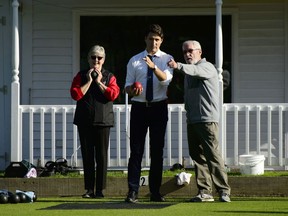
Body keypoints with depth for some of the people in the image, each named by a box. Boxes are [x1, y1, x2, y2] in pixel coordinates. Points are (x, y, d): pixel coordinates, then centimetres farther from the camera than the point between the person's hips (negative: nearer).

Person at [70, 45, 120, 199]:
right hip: (85, 121, 1)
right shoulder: (81, 76, 9)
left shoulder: (109, 77, 8)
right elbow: (75, 94, -5)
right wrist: (89, 81, -7)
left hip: (103, 121, -1)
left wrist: (99, 82, -7)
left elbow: (113, 94, -9)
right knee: (87, 156, 3)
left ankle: (100, 189, 2)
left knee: (101, 156, -2)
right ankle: (89, 189, 8)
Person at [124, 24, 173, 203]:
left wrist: (154, 66, -32)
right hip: (139, 107, 0)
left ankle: (155, 192, 12)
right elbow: (128, 85, 7)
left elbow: (166, 79, -15)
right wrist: (132, 90, -16)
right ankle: (133, 191, -4)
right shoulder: (134, 61, 7)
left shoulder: (167, 59, 3)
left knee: (158, 150, 5)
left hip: (159, 107, 0)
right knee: (136, 150, -3)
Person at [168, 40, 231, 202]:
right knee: (198, 157, 6)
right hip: (192, 120, 8)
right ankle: (205, 192, 9)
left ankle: (224, 190, -8)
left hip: (207, 120, -8)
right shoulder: (188, 71, 21)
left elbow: (196, 71, -27)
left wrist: (178, 66, -43)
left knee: (213, 155, -11)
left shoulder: (207, 67, -4)